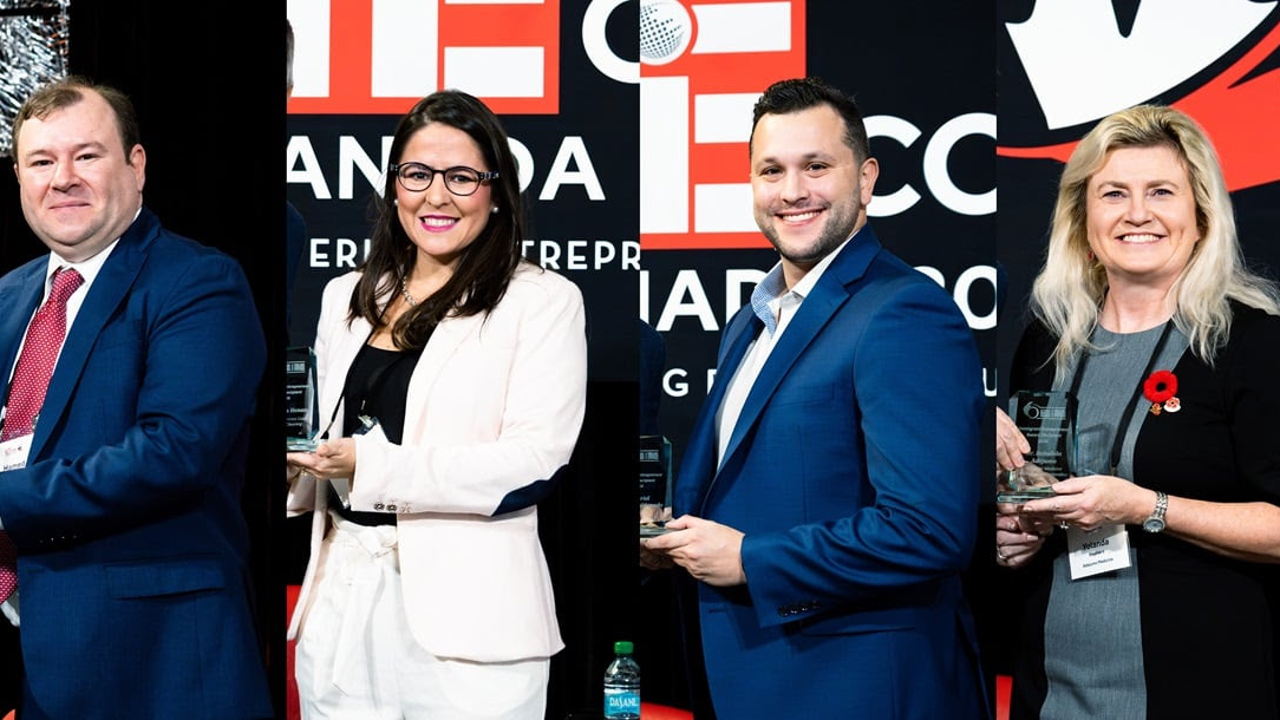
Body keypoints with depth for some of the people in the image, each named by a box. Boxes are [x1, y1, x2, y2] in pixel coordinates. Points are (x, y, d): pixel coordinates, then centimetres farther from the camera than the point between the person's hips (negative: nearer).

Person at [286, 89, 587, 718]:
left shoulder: (543, 301, -3)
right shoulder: (346, 298, 14)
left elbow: (536, 462, -13)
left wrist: (372, 467, -19)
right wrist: (297, 463, 0)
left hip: (465, 617, -4)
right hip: (340, 599, 5)